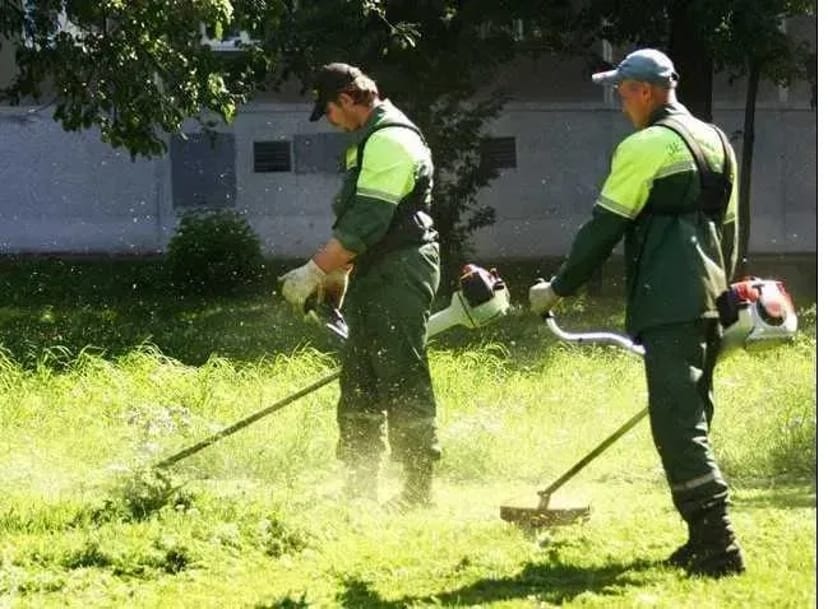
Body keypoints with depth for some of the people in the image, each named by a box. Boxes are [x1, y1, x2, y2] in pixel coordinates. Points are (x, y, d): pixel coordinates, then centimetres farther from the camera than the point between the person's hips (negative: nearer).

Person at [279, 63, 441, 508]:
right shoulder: (369, 141, 17)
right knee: (359, 383, 12)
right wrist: (336, 273, 25)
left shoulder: (391, 142, -17)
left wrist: (313, 272, -22)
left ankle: (418, 488, -4)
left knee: (403, 385, -8)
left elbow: (366, 224, -23)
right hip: (373, 279, 11)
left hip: (400, 275, -11)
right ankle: (360, 485, 18)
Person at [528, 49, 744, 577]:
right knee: (693, 418, 14)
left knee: (677, 423, -11)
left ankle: (718, 543, -18)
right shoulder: (716, 142, 18)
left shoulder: (647, 146, -8)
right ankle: (708, 540, 14)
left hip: (668, 304, -9)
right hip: (709, 298, 9)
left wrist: (558, 289, 2)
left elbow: (604, 229, -7)